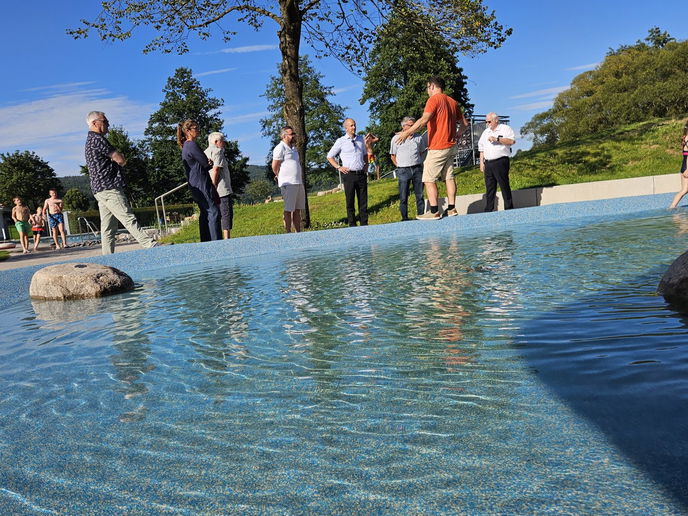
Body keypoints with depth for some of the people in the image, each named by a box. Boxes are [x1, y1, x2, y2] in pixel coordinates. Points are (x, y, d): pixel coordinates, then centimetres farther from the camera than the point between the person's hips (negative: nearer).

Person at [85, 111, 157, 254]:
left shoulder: (89, 141, 26)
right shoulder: (97, 139, -7)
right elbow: (121, 160, -10)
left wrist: (118, 157, 5)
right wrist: (119, 157, 12)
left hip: (100, 190, 10)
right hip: (109, 188, -10)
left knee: (108, 228, 7)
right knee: (129, 219, -15)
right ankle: (151, 246, -20)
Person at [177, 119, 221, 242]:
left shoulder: (185, 146, 19)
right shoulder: (192, 145, -13)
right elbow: (206, 164, -12)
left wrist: (208, 163, -1)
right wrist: (211, 163, 9)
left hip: (194, 186, 10)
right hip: (201, 184, -10)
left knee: (205, 213, 12)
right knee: (213, 211, -12)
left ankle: (205, 242, 13)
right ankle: (216, 241, -16)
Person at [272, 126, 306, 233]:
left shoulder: (293, 148, 20)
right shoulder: (280, 148, -8)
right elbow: (275, 167, -9)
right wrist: (282, 177, 4)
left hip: (299, 183, 8)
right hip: (288, 184, -8)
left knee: (297, 210, 10)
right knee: (289, 210, -6)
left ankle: (298, 232, 15)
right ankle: (288, 234, -2)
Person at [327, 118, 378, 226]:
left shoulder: (361, 139, 13)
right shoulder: (341, 141, 2)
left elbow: (366, 154, 28)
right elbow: (329, 156, 7)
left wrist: (366, 165, 12)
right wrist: (339, 167, -3)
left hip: (361, 174, 4)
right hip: (349, 174, -3)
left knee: (363, 201, 4)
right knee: (350, 202, -1)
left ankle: (364, 224, 9)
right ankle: (352, 226, 4)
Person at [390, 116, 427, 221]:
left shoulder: (419, 137, 10)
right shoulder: (396, 139, 3)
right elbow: (393, 156, 8)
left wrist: (418, 163, 12)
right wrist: (399, 166, 1)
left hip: (417, 168, 2)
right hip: (403, 170, -2)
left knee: (420, 195, 5)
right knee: (403, 197, -1)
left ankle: (421, 216, 12)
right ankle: (405, 218, 6)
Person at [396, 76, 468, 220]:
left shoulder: (434, 99, -9)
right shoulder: (452, 101, 16)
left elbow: (424, 119, -25)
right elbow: (464, 124, 18)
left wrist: (407, 132, -25)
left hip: (437, 148, -8)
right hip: (451, 146, 8)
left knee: (429, 180, -5)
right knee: (449, 177, 10)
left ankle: (434, 212, -9)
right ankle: (451, 209, 9)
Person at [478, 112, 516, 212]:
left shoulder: (505, 128, 4)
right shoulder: (485, 132, 21)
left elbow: (512, 141, -10)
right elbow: (482, 148, 21)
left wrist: (497, 139, -15)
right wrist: (481, 162, 14)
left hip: (500, 162, -5)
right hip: (488, 163, 5)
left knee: (504, 186, -3)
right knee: (489, 188, 5)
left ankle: (509, 209, 3)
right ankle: (488, 211, 8)